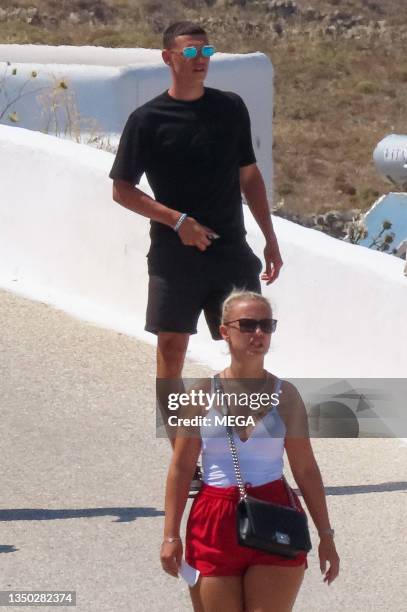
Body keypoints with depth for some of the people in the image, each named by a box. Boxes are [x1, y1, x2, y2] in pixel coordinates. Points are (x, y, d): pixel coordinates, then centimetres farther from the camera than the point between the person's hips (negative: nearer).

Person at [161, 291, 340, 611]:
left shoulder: (285, 395, 2)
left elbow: (306, 470, 5)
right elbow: (181, 468, 3)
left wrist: (326, 535, 4)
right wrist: (171, 535, -1)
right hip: (214, 527, 0)